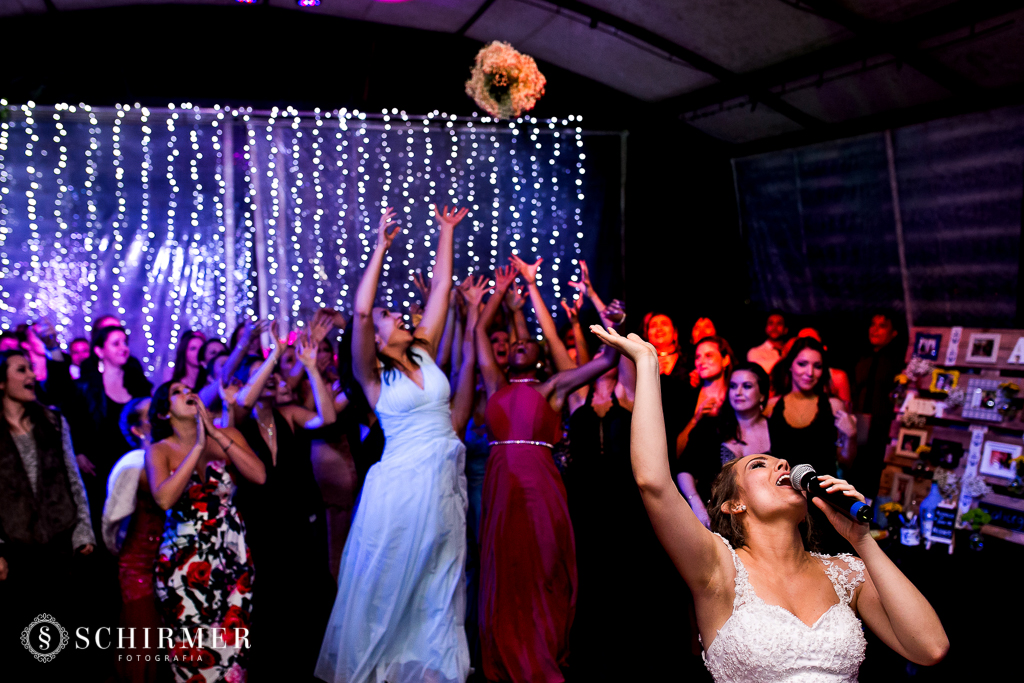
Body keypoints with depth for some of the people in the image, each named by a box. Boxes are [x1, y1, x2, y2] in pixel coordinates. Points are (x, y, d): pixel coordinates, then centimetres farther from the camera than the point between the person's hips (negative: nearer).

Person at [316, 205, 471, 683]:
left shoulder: (424, 353, 9)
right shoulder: (372, 375, -4)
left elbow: (441, 289, 9)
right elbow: (359, 311, -18)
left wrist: (446, 232, 9)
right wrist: (381, 246, -17)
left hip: (445, 483, 5)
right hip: (401, 484, -5)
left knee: (439, 588, 13)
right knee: (391, 586, 7)